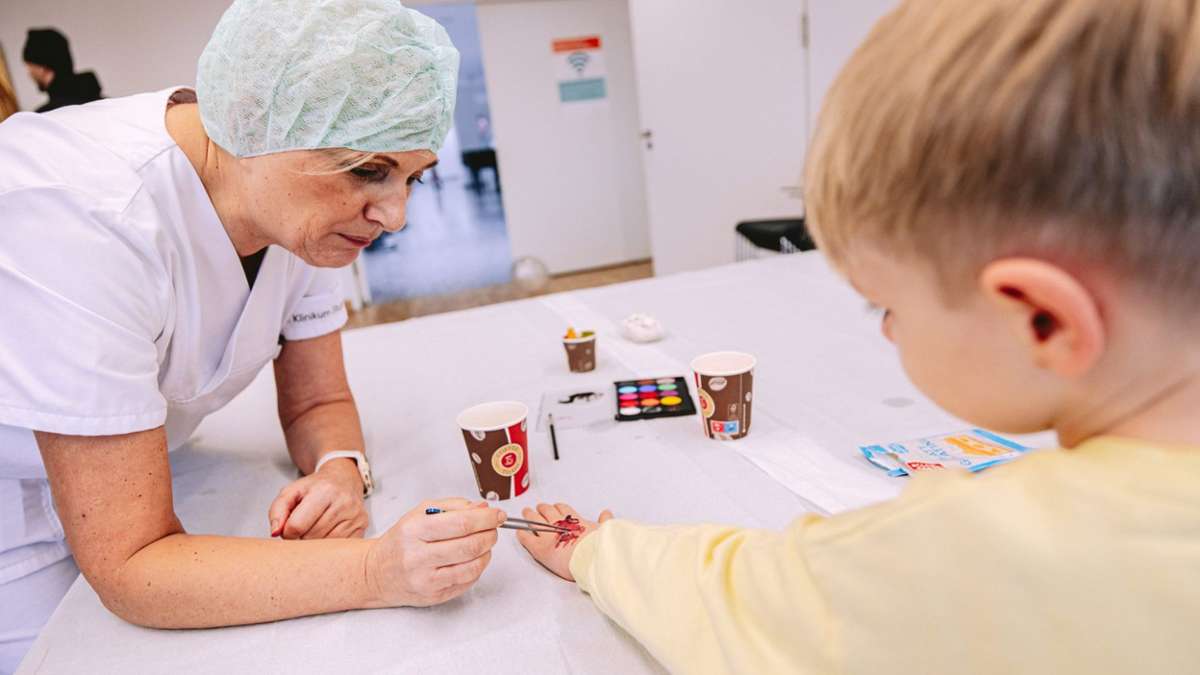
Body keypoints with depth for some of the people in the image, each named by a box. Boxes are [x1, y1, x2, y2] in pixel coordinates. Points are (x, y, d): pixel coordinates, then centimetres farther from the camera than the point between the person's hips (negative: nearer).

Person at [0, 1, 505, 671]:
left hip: (129, 487, 6)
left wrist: (340, 470, -26)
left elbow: (318, 402, -5)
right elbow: (129, 568, -34)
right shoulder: (83, 223, -36)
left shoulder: (307, 204, -15)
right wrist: (377, 571, -44)